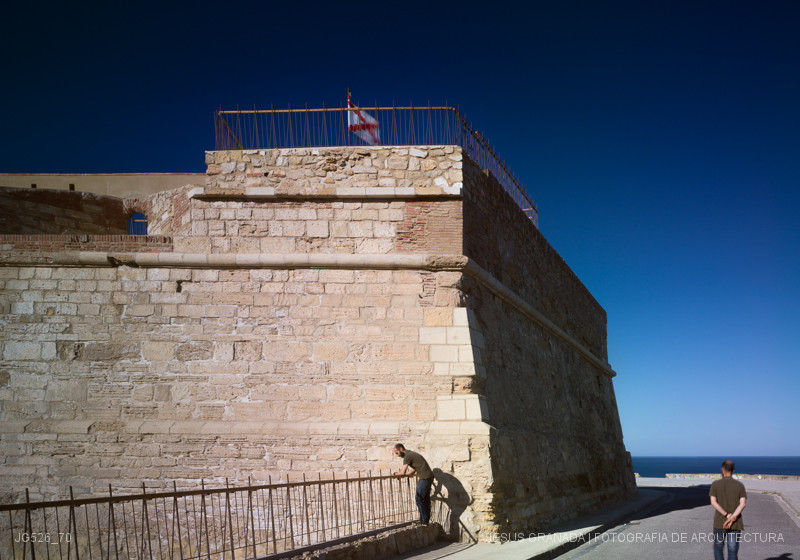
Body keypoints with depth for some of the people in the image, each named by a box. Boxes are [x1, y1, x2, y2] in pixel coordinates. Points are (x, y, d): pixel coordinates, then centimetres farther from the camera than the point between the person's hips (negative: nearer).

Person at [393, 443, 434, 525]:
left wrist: (394, 474, -1)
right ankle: (427, 520, 18)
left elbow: (403, 472, -19)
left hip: (424, 478, -10)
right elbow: (413, 470, 25)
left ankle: (423, 521, -3)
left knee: (419, 500, -5)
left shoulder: (408, 456, -13)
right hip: (429, 477, 10)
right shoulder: (411, 454, 18)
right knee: (426, 499, 14)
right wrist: (400, 475, 19)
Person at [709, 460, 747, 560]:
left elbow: (713, 503, -12)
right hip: (735, 525, 1)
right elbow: (743, 503, -12)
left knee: (718, 548, 20)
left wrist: (727, 515, -14)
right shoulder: (740, 485, 1)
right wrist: (733, 518, -18)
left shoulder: (715, 484, -1)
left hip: (719, 523, -1)